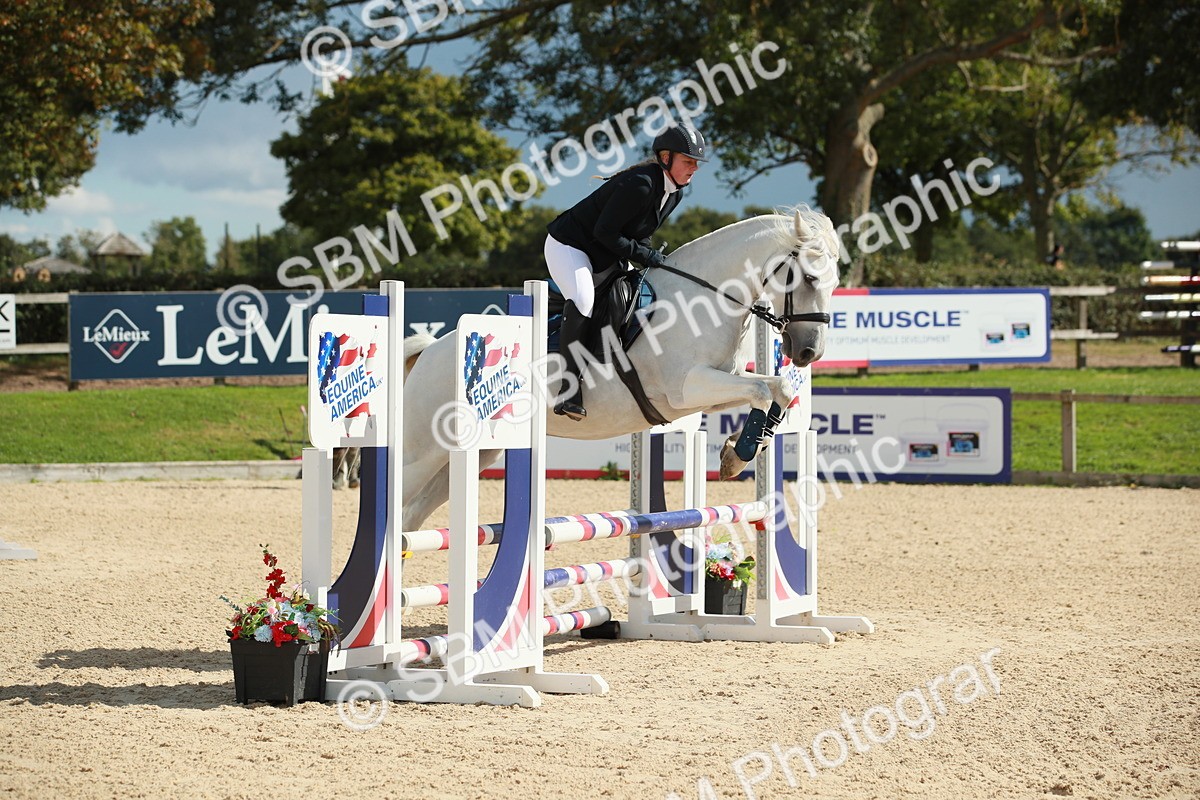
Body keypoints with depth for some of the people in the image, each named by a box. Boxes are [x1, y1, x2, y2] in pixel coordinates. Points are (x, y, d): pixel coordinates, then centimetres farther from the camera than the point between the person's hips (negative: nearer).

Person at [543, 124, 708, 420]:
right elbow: (604, 232, -27)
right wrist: (644, 255, -22)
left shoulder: (673, 194, 2)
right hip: (568, 244, -11)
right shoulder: (639, 184, -28)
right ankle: (568, 388, -30)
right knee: (582, 301, -31)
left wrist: (649, 254, -6)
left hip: (602, 258, 11)